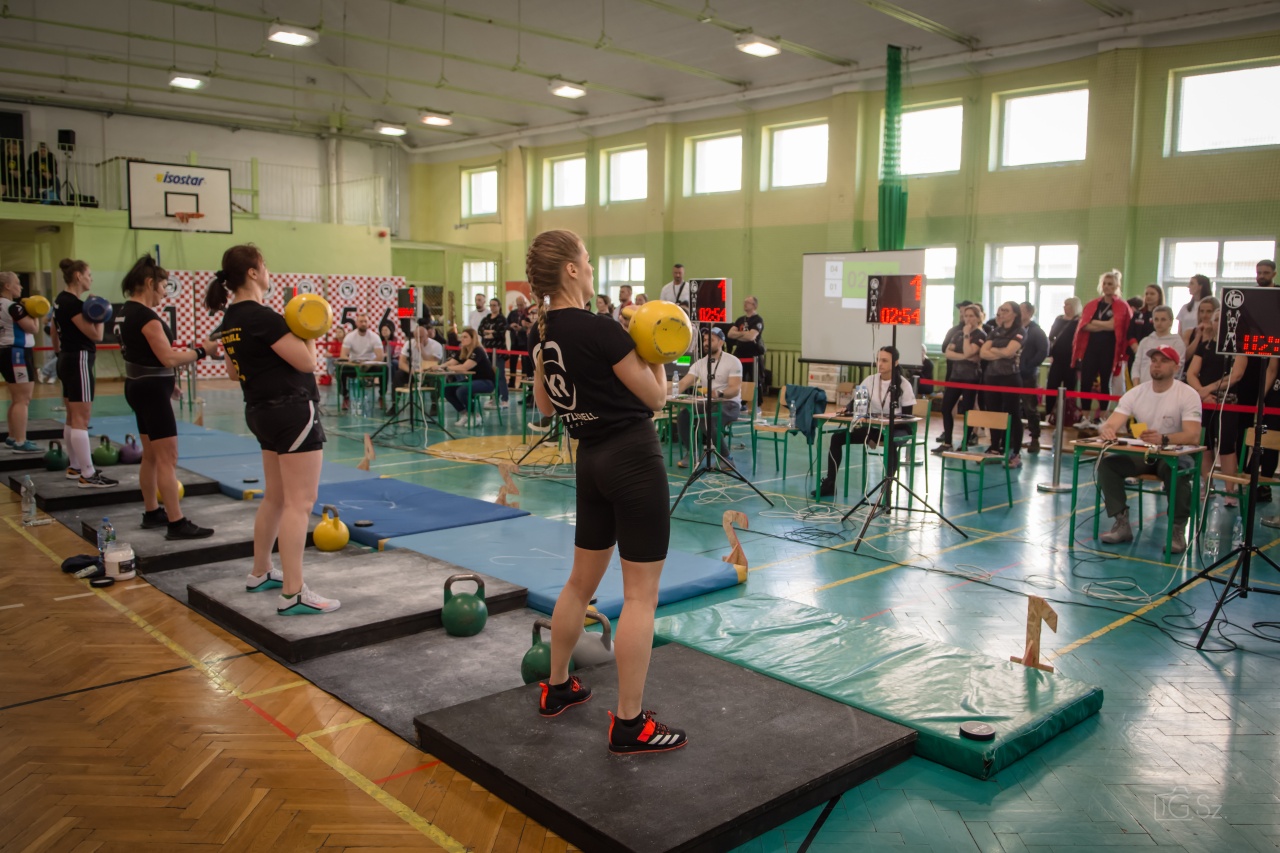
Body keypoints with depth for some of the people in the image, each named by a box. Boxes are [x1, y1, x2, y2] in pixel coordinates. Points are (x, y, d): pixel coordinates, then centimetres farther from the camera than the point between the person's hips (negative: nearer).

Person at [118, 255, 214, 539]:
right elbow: (169, 358, -24)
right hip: (152, 390, -10)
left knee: (151, 455, 18)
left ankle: (152, 513, 27)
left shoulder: (127, 311, 11)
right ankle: (177, 523, -8)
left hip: (138, 386, 11)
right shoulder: (146, 315, -19)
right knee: (167, 458, -9)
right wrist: (202, 350, -15)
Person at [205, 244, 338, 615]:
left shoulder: (230, 319, 10)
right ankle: (293, 594, -11)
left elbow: (232, 368, 24)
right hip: (293, 410, -10)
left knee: (276, 497, 20)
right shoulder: (263, 317, -18)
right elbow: (307, 361, -17)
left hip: (262, 411, 10)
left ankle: (260, 573, 31)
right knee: (300, 502, -9)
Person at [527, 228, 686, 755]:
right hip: (634, 459, -8)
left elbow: (544, 406, 18)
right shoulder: (600, 330, -18)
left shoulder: (546, 332, 6)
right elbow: (655, 397, -9)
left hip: (591, 461, 8)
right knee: (641, 594, -1)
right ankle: (629, 725, 5)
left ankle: (557, 688, 35)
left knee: (582, 579, 21)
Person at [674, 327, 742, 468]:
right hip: (708, 403, 6)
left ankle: (725, 458, -15)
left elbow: (735, 389, -19)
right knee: (683, 414, -21)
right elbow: (684, 382, -3)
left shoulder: (733, 361, -8)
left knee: (707, 421, -34)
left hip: (729, 404, -5)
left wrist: (719, 393, -41)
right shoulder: (700, 363, 8)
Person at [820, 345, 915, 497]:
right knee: (837, 437, -11)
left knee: (890, 443, -41)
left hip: (896, 429, -5)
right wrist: (847, 410, -24)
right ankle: (830, 483, -6)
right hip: (873, 427, 5)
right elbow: (856, 403, -1)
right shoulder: (870, 380, 2)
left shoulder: (903, 385, -9)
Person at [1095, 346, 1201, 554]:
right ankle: (1121, 524, -14)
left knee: (1176, 471, -37)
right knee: (1107, 463, -22)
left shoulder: (1188, 395, -12)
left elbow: (1193, 436, -25)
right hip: (1141, 454, 4)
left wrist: (1163, 439, -46)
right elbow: (1111, 424, -11)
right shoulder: (1135, 393, -1)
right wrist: (1106, 430, -38)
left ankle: (1178, 529, -19)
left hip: (1174, 455, -4)